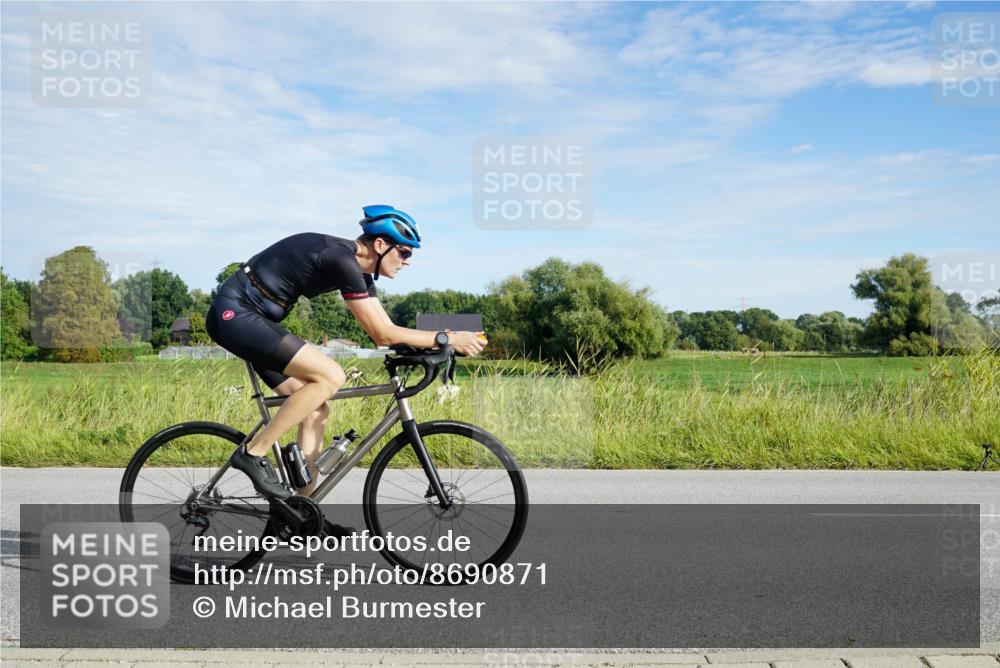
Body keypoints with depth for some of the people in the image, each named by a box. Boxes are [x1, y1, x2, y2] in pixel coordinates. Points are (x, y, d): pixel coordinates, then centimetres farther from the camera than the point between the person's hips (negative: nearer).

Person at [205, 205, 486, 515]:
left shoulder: (357, 268, 8)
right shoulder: (342, 259, -21)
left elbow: (384, 331, 9)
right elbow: (382, 334, -21)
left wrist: (443, 341, 0)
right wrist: (448, 338, -18)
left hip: (252, 317, 10)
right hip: (234, 312, -10)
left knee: (317, 409, 6)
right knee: (330, 376, -21)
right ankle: (253, 453, -10)